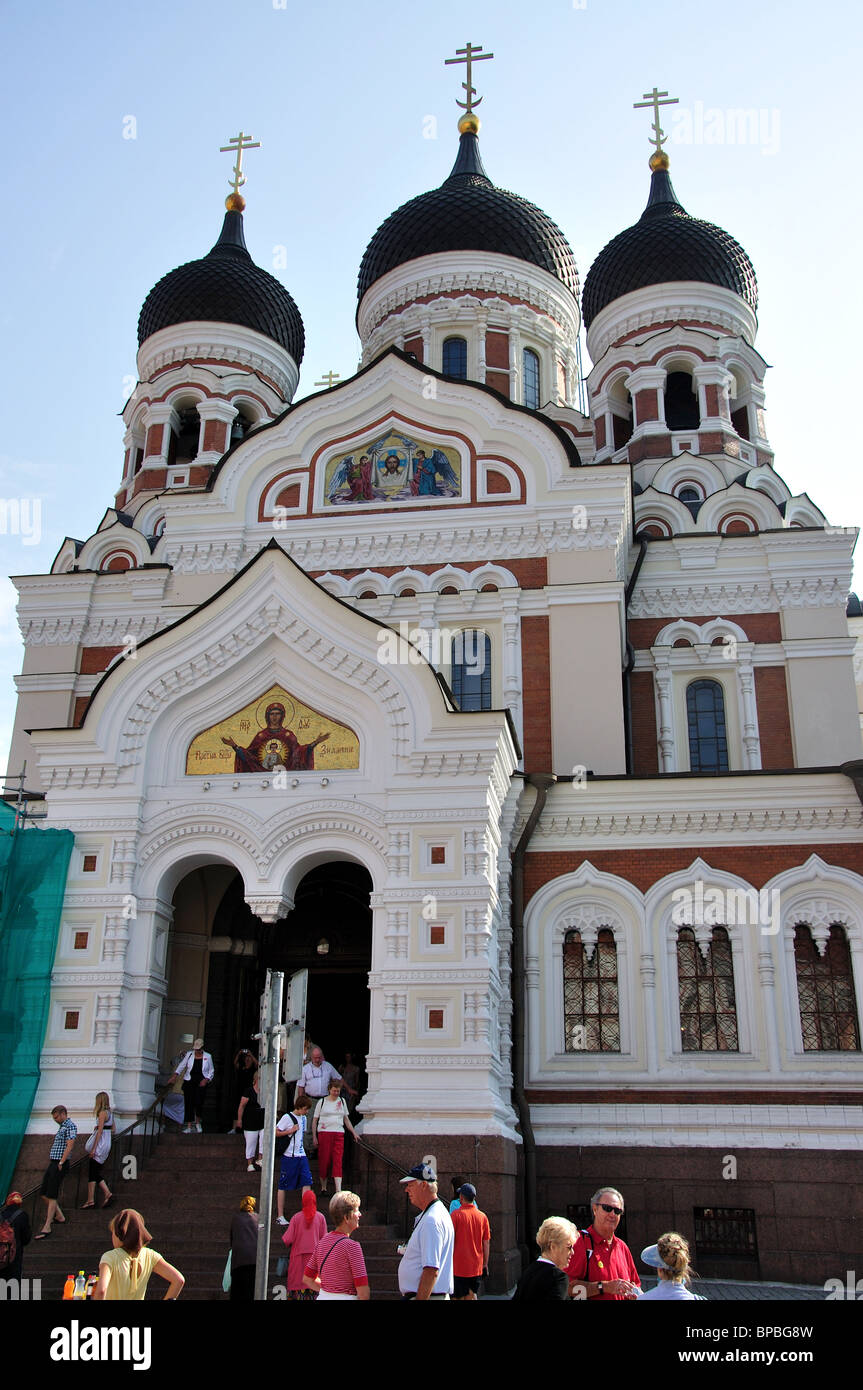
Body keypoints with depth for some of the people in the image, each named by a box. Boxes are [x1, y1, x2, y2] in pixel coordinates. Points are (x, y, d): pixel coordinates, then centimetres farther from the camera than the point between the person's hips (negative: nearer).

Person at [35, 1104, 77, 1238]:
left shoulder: (70, 1126, -11)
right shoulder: (62, 1126, 19)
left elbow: (70, 1145, -19)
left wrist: (61, 1163, -20)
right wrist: (52, 1159, 13)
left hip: (60, 1164, -10)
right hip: (53, 1162, 10)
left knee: (52, 1196, -8)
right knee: (45, 1193, 13)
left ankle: (47, 1228, -6)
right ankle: (59, 1217, 25)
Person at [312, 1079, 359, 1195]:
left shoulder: (342, 1101, 15)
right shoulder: (322, 1102, 5)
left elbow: (346, 1119, 23)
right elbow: (314, 1120, 6)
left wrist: (354, 1133, 19)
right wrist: (314, 1137, -2)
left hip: (339, 1134, 2)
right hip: (324, 1133, -2)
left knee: (338, 1161, -8)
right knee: (324, 1160, -2)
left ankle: (338, 1190, -15)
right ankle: (323, 1187, 16)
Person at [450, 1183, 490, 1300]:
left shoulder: (456, 1214, -10)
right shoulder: (483, 1216, 2)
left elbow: (450, 1241, -10)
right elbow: (486, 1243, 6)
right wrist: (485, 1264, 15)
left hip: (459, 1266, -4)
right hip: (476, 1267, 4)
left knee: (460, 1297, 5)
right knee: (471, 1295, 17)